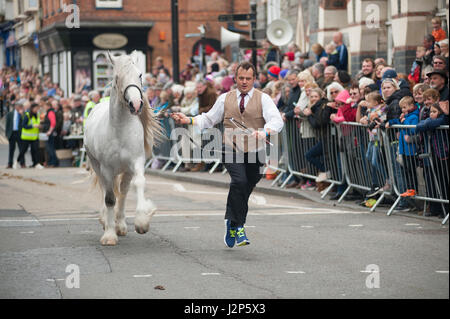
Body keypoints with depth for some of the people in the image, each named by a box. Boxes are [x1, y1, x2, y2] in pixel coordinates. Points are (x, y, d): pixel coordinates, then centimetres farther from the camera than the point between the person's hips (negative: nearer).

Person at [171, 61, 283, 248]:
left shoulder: (263, 99, 3)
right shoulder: (225, 99, 11)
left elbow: (277, 121, -11)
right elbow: (209, 119, 19)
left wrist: (264, 132, -32)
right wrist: (188, 120, 2)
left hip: (254, 153, 1)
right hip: (232, 151, -1)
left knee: (245, 190, 8)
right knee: (240, 182, -26)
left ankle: (231, 223, 31)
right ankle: (238, 226, -20)